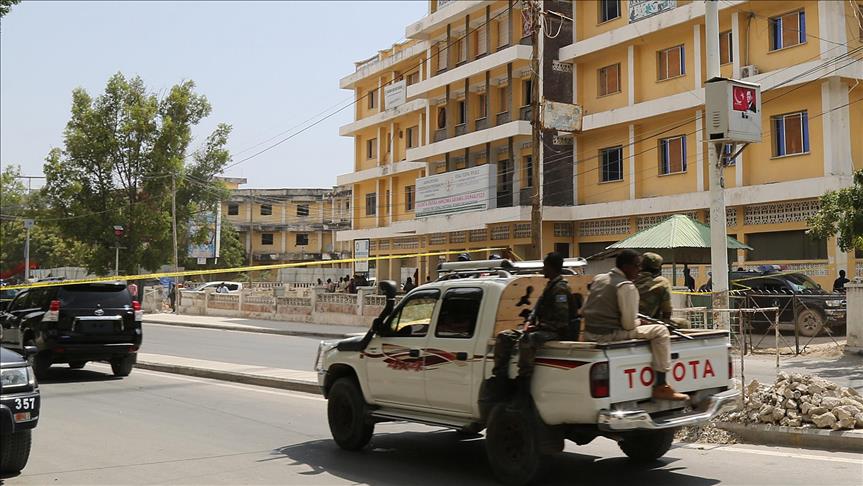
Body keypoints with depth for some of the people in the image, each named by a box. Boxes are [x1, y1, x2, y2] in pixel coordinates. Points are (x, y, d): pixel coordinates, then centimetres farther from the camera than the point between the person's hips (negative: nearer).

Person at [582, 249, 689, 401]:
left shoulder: (598, 278, 13)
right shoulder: (627, 287, -12)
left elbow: (585, 309, 19)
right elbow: (629, 324, -16)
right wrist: (641, 323, 7)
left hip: (589, 333, 9)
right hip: (610, 334, -9)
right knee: (660, 331, -5)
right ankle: (660, 386, -7)